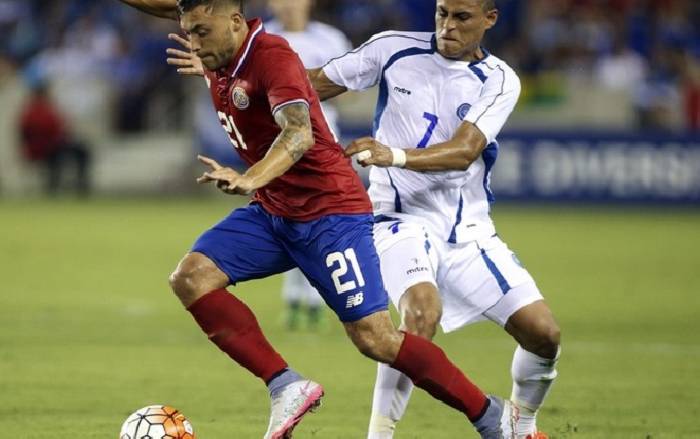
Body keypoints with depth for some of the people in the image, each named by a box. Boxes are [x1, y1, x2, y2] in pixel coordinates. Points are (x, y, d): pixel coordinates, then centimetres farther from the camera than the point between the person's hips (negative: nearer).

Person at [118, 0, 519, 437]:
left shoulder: (271, 56, -22)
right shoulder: (224, 56, 1)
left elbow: (299, 134, -38)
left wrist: (248, 181, -52)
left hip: (330, 210, -8)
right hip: (271, 211, 8)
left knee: (374, 337, -11)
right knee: (191, 277, -11)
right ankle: (286, 387, -11)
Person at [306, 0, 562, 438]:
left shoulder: (499, 80, -4)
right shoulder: (395, 48, -3)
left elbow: (464, 151, -20)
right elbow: (317, 84, 4)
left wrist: (396, 156, -38)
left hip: (469, 231, 3)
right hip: (403, 219, -3)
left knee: (543, 332, -5)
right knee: (423, 310, -33)